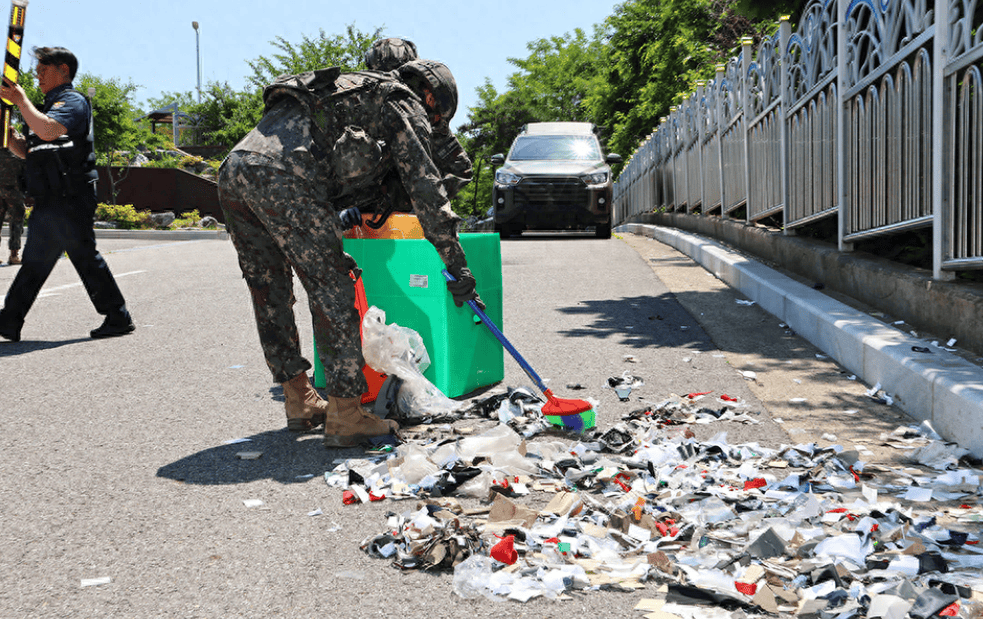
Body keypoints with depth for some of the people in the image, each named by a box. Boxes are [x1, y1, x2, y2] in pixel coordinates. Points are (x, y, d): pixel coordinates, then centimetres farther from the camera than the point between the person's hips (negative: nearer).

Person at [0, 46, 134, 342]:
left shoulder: (73, 101, -6)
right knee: (34, 262, 10)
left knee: (85, 257, -5)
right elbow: (25, 151, 23)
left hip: (69, 200, -9)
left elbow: (47, 130, -26)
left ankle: (118, 318, 3)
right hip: (49, 202, 9)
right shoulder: (50, 105, 23)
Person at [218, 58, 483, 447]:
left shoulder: (355, 93, 38)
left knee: (269, 292, 16)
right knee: (332, 290, -2)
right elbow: (426, 188, 6)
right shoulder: (407, 107, 14)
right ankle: (345, 415, 0)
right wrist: (456, 265, 7)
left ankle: (300, 403, 28)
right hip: (282, 176, -9)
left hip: (232, 168, 9)